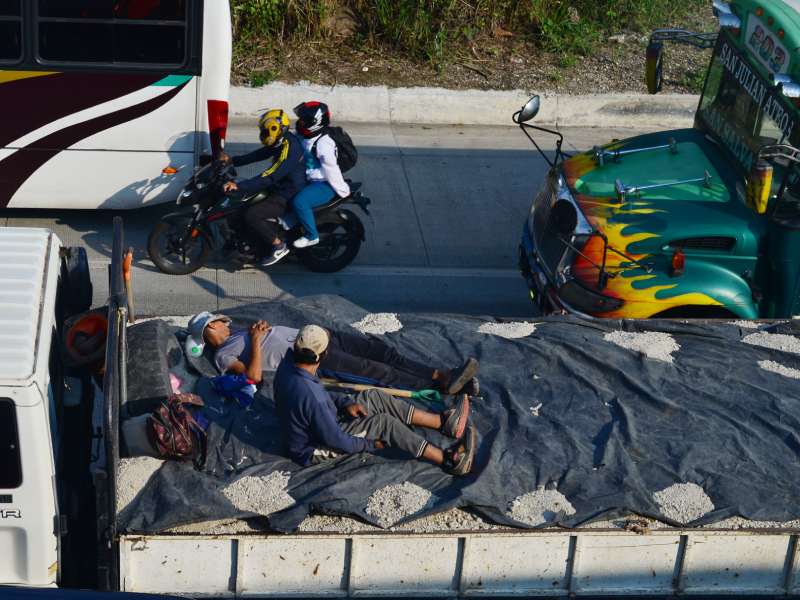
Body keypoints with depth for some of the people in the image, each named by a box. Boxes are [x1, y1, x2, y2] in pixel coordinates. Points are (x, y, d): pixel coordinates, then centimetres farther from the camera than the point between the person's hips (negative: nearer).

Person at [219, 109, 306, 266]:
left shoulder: (289, 149, -28)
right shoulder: (281, 142, 3)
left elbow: (269, 177, -32)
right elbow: (259, 154, 14)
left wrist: (239, 186, -34)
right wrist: (232, 160, 6)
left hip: (288, 197, -11)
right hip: (280, 187, 11)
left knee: (251, 215, -22)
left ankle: (279, 246, -8)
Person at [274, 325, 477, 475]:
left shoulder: (287, 365, -13)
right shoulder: (310, 397, -39)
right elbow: (334, 440, -29)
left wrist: (345, 402, 0)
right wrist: (370, 444, -14)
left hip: (319, 423, 9)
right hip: (316, 449, -9)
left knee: (375, 397, 5)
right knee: (383, 423, -13)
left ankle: (443, 421, 10)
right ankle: (447, 459, -9)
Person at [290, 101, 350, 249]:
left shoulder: (323, 143, -24)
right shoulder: (306, 138, 7)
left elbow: (331, 169, -22)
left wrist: (343, 191, -20)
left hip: (324, 185, -10)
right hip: (309, 180, 10)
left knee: (299, 202, -30)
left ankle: (312, 236, -14)